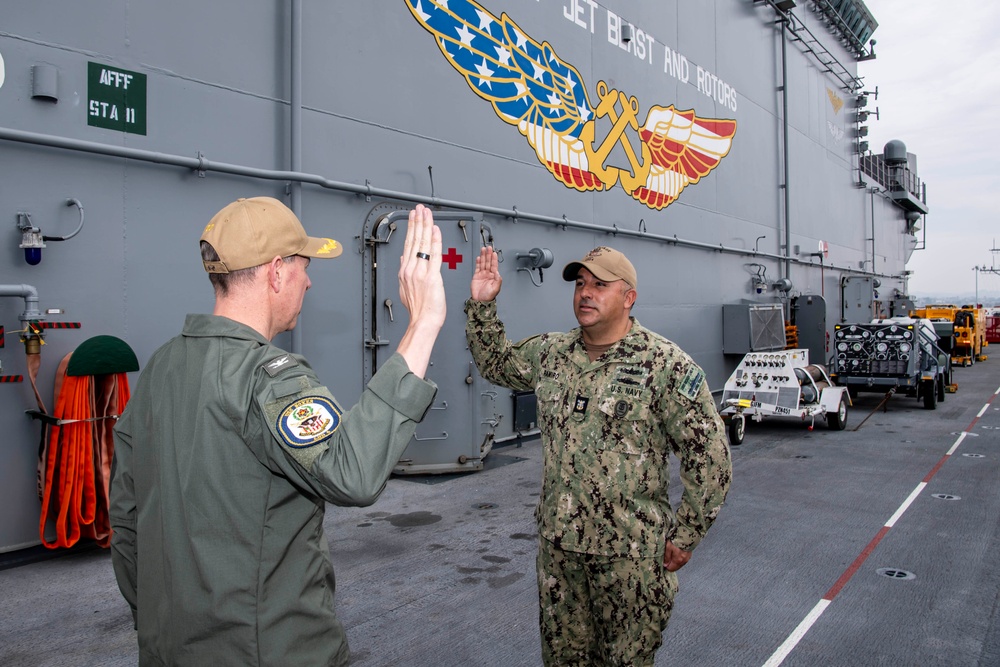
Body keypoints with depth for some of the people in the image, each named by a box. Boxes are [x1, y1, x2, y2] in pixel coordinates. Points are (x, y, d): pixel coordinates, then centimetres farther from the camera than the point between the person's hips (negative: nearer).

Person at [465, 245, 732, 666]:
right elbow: (495, 362, 19)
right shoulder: (550, 354, 3)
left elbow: (709, 457, -12)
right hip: (557, 544, 5)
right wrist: (482, 304, 5)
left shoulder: (666, 365, -13)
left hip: (630, 552, -4)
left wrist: (684, 536, -9)